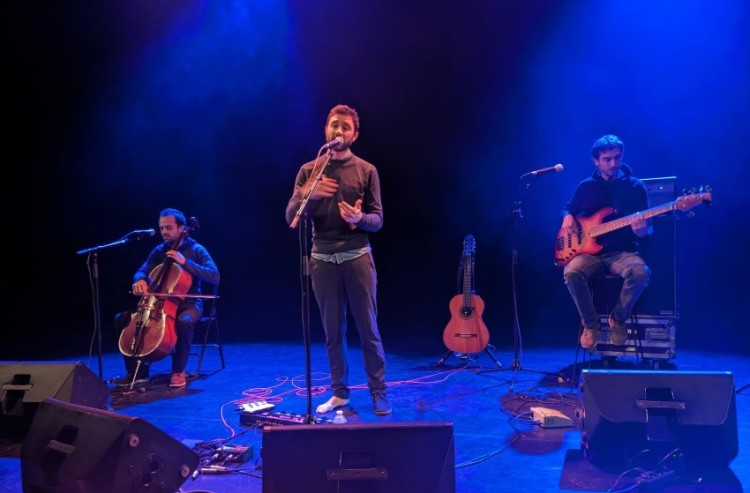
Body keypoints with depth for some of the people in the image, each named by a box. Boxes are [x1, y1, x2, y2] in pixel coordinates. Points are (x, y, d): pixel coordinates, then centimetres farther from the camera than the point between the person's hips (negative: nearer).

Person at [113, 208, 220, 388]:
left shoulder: (196, 250, -6)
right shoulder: (159, 251, 8)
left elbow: (215, 277, -18)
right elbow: (142, 271, 5)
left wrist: (185, 262, -24)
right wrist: (140, 280, -20)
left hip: (188, 304, -5)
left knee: (184, 322, -40)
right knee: (122, 319, -9)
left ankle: (178, 371, -19)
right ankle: (138, 371, 0)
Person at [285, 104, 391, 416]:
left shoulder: (366, 170, 4)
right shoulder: (308, 171, 8)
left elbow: (377, 220, 2)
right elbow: (290, 218, 1)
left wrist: (359, 218, -21)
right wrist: (306, 194, -19)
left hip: (357, 256, -1)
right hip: (322, 258, 2)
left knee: (368, 328, 2)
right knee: (333, 330, 8)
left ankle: (379, 392, 14)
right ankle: (339, 392, 20)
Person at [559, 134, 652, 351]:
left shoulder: (635, 186, 3)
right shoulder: (586, 186, 8)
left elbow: (646, 230, 0)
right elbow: (568, 208, 24)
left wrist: (641, 229, -25)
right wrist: (567, 218, -1)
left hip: (622, 252, -1)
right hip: (590, 252, 1)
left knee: (641, 272, -34)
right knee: (571, 272, -31)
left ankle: (618, 319, -6)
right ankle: (591, 324, -8)